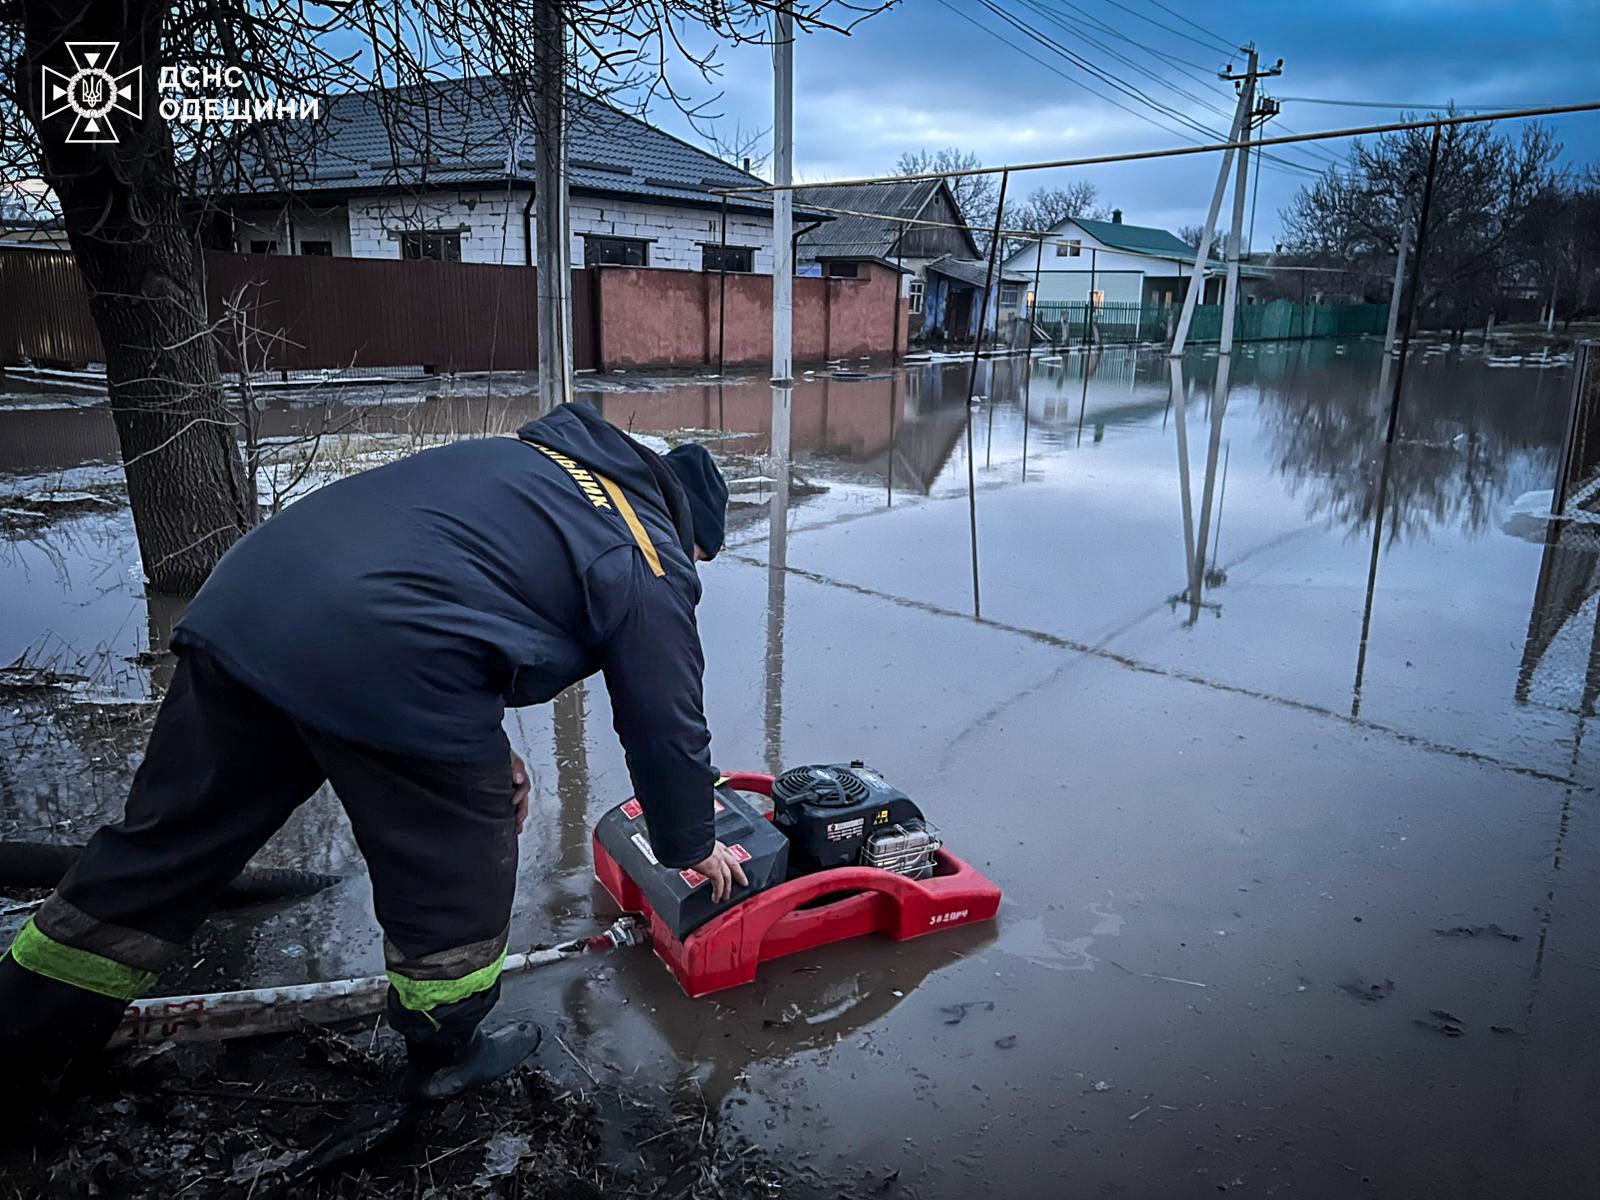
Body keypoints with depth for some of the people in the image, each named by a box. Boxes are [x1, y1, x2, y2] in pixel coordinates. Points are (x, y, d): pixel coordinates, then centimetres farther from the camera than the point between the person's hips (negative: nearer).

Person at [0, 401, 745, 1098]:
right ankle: (445, 1054, 36)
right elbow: (668, 725, 12)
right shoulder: (648, 566, 8)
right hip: (387, 669, -7)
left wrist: (481, 744, 33)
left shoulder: (521, 456, 28)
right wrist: (692, 846, 30)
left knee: (166, 840, 22)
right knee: (459, 870, 15)